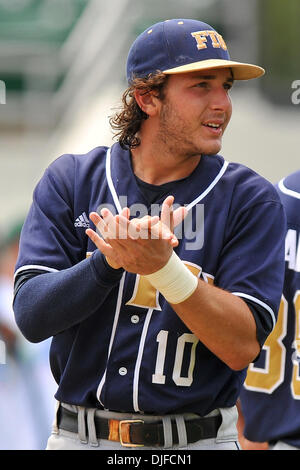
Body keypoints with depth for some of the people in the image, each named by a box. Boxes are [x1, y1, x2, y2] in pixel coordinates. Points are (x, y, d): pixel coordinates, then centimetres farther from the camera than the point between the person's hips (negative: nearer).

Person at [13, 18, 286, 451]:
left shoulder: (251, 200, -2)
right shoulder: (71, 181, 3)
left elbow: (242, 347, -12)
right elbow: (31, 317, -7)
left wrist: (162, 266, -25)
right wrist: (109, 261, -24)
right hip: (79, 439, 1)